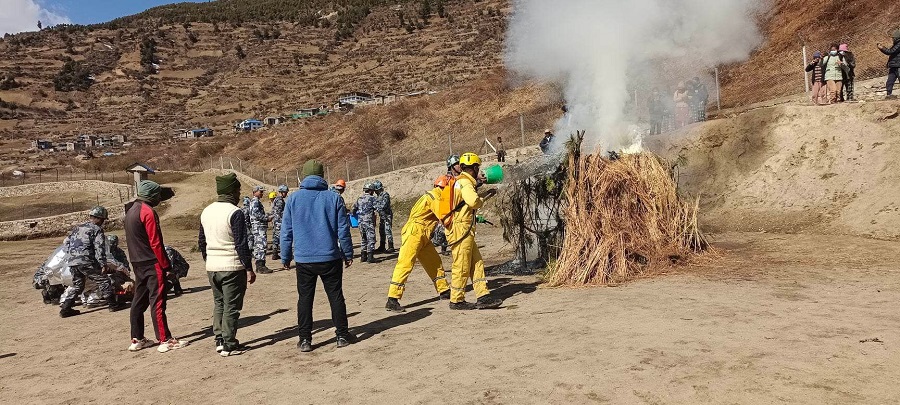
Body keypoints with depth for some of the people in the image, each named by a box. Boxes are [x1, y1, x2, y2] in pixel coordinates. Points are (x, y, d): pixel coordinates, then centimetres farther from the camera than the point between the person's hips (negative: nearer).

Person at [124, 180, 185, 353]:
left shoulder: (131, 210, 15)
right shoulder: (148, 212, -15)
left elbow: (134, 239, 19)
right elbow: (155, 243, -18)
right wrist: (166, 265, -14)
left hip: (137, 263, 9)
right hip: (152, 263, -9)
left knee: (139, 301, 13)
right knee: (157, 302, -7)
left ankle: (137, 339, 20)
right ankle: (165, 340, -4)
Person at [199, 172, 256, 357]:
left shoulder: (206, 212, 9)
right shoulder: (234, 212, -14)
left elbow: (201, 242, 15)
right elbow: (241, 244, -16)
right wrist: (249, 268, -10)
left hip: (212, 267, 7)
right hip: (232, 267, -7)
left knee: (218, 303, 18)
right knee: (231, 306, 1)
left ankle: (219, 340, 21)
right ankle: (229, 345, 6)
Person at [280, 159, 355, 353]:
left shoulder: (293, 198, 0)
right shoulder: (334, 198, -2)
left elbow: (286, 231, 2)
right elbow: (343, 230, 0)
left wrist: (285, 256, 10)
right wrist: (348, 254, 9)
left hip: (304, 259, 1)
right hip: (330, 258, 0)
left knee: (305, 299, 9)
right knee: (336, 296, 9)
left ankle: (305, 339, 11)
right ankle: (342, 335, 14)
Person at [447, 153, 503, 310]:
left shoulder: (462, 181, 18)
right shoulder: (464, 182, -13)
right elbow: (474, 201, -29)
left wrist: (486, 194, 27)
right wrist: (484, 198, -8)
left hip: (466, 231, 10)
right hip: (461, 230, -10)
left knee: (477, 263, 10)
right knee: (461, 266, -2)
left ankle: (483, 297, 11)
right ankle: (456, 300, 7)